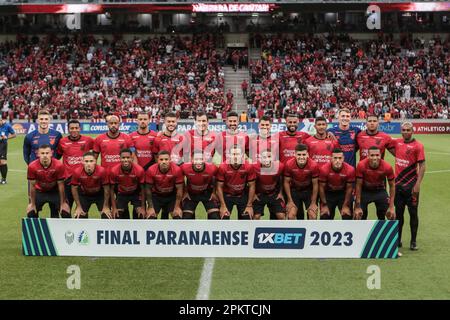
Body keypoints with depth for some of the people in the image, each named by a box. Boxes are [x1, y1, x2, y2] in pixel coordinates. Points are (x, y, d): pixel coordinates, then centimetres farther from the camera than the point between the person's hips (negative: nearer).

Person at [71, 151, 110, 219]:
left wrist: (106, 206, -10)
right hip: (84, 195, 1)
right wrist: (78, 207, -7)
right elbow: (74, 188, -11)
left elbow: (106, 189, -17)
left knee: (107, 216, -8)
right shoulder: (77, 172, -28)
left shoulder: (102, 171, -32)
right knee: (79, 217, -3)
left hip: (100, 195, -1)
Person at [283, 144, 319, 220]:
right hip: (294, 190, 0)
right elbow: (286, 182, -9)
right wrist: (290, 201, -8)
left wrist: (313, 203, -8)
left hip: (309, 191, 0)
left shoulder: (313, 165, -24)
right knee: (291, 216, -11)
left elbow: (315, 184, -12)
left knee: (313, 216, -9)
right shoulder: (289, 164, -23)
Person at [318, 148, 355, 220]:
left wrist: (346, 205, -5)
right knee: (324, 218, -4)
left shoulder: (350, 170, -23)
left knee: (347, 217, -5)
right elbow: (321, 187, -12)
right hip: (328, 194, -1)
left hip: (343, 194, 1)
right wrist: (324, 205, -7)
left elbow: (349, 188, -9)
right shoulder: (324, 169, -26)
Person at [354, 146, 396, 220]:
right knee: (358, 216, -1)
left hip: (380, 191, 1)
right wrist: (357, 207, -15)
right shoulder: (361, 165, -27)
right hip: (365, 191, -1)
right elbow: (358, 185, -16)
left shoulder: (387, 167, -25)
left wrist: (391, 207, -11)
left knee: (390, 215, -1)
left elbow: (392, 186, -10)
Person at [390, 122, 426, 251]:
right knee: (398, 212, 10)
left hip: (411, 184, -5)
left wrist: (418, 184, -17)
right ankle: (398, 240, 19)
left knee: (413, 213, 2)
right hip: (398, 182, 5)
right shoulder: (397, 142, 6)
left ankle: (413, 241, 9)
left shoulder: (418, 145, -8)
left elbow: (422, 166, -11)